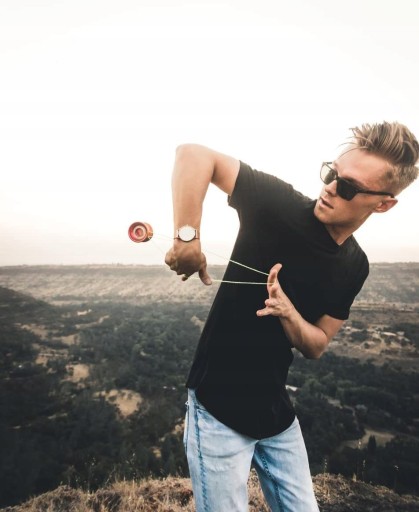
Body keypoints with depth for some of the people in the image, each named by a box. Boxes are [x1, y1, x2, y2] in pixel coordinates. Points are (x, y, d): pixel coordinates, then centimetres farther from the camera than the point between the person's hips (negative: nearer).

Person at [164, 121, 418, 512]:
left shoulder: (354, 267, -1)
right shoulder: (282, 207, -18)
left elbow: (316, 346, 1)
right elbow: (193, 154, -21)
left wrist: (287, 312, -21)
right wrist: (186, 237, -34)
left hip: (276, 411, 6)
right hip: (218, 409, -5)